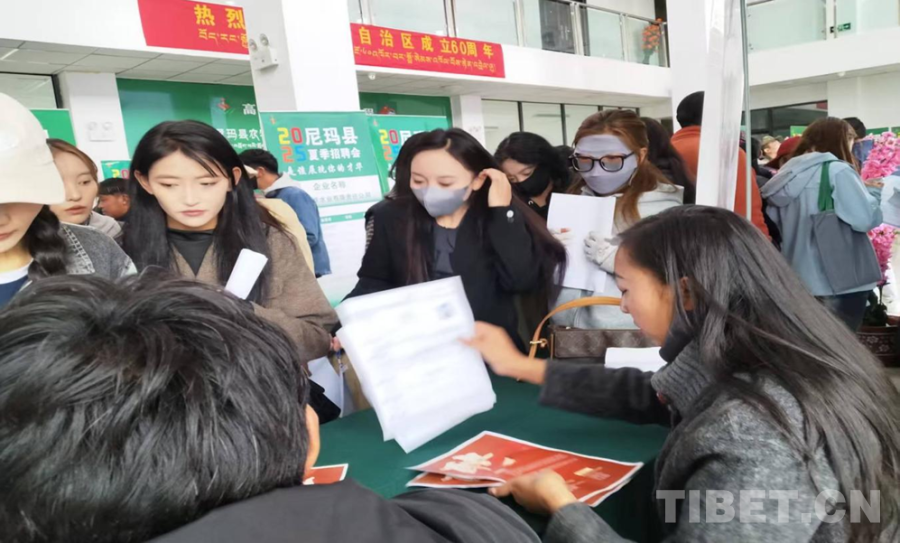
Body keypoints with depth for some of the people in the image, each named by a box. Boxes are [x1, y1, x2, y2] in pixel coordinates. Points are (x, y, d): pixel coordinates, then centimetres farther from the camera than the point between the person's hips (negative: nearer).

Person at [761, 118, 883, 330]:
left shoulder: (789, 175, 9)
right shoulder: (837, 171, -12)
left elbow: (777, 226, 16)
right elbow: (864, 219, -18)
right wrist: (874, 191, 2)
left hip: (800, 280, 7)